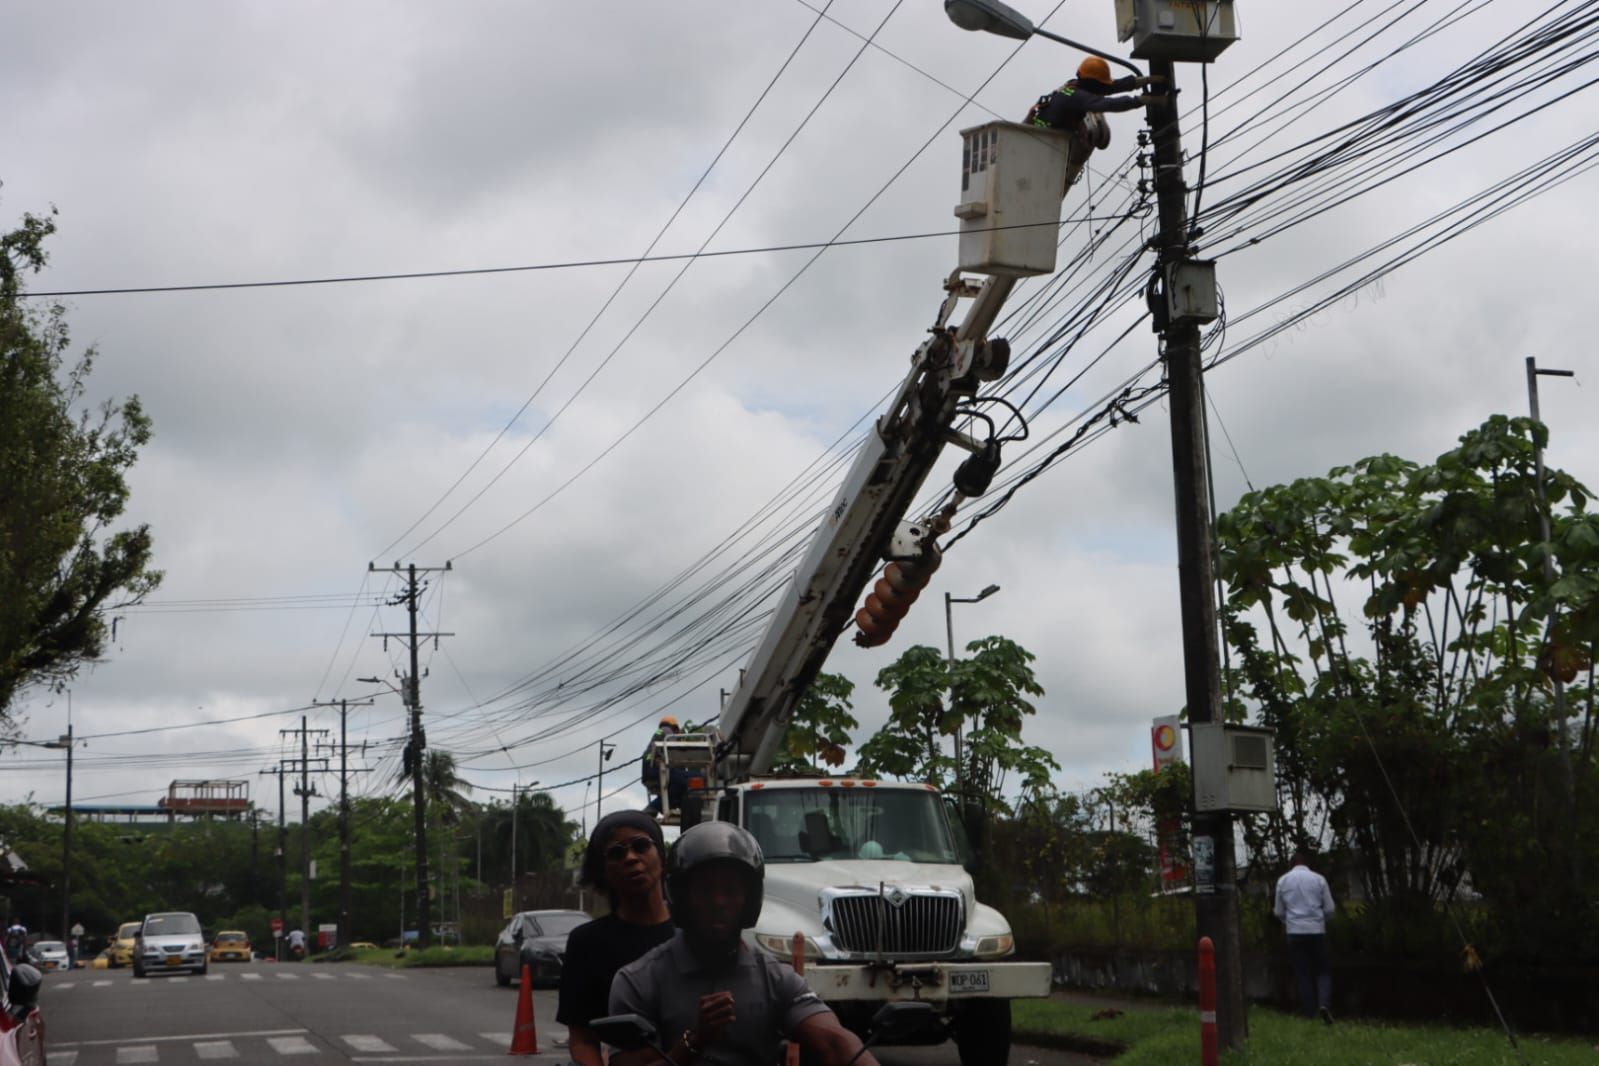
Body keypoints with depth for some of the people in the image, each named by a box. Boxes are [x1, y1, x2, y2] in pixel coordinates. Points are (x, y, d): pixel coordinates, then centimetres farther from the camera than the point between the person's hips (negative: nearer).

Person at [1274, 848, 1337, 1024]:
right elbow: (1329, 908, 1)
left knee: (1302, 974, 7)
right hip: (1316, 931, -1)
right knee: (1323, 970, 8)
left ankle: (1309, 1014, 4)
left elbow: (1279, 912, 8)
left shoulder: (1283, 880, 3)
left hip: (1295, 932, 1)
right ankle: (1324, 1003, -15)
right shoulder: (1318, 879, -2)